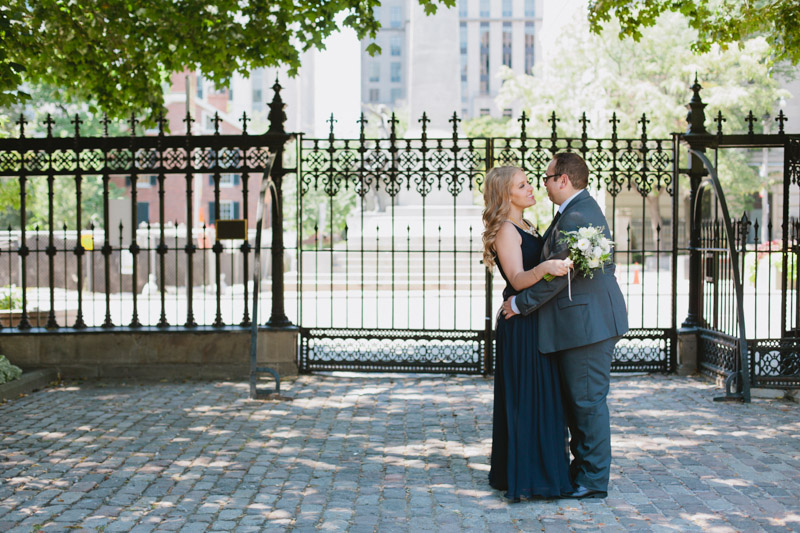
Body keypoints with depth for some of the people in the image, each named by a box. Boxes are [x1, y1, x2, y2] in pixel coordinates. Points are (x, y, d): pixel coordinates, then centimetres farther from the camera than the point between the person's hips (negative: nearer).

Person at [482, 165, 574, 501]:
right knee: (527, 397, -6)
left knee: (541, 397, 13)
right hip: (521, 325, -9)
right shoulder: (506, 231, -13)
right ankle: (524, 479, 1)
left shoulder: (526, 229, 16)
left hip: (535, 323, 9)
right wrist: (545, 268, -39)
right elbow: (517, 279, -23)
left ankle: (541, 471, 22)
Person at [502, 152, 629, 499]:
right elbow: (554, 265, 19)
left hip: (587, 323, -11)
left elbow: (557, 274, -22)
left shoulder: (576, 217, -19)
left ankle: (593, 481, 7)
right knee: (577, 400, 17)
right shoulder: (581, 210, 16)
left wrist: (520, 304, -13)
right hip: (586, 321, 11)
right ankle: (583, 469, 27)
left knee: (588, 401, -2)